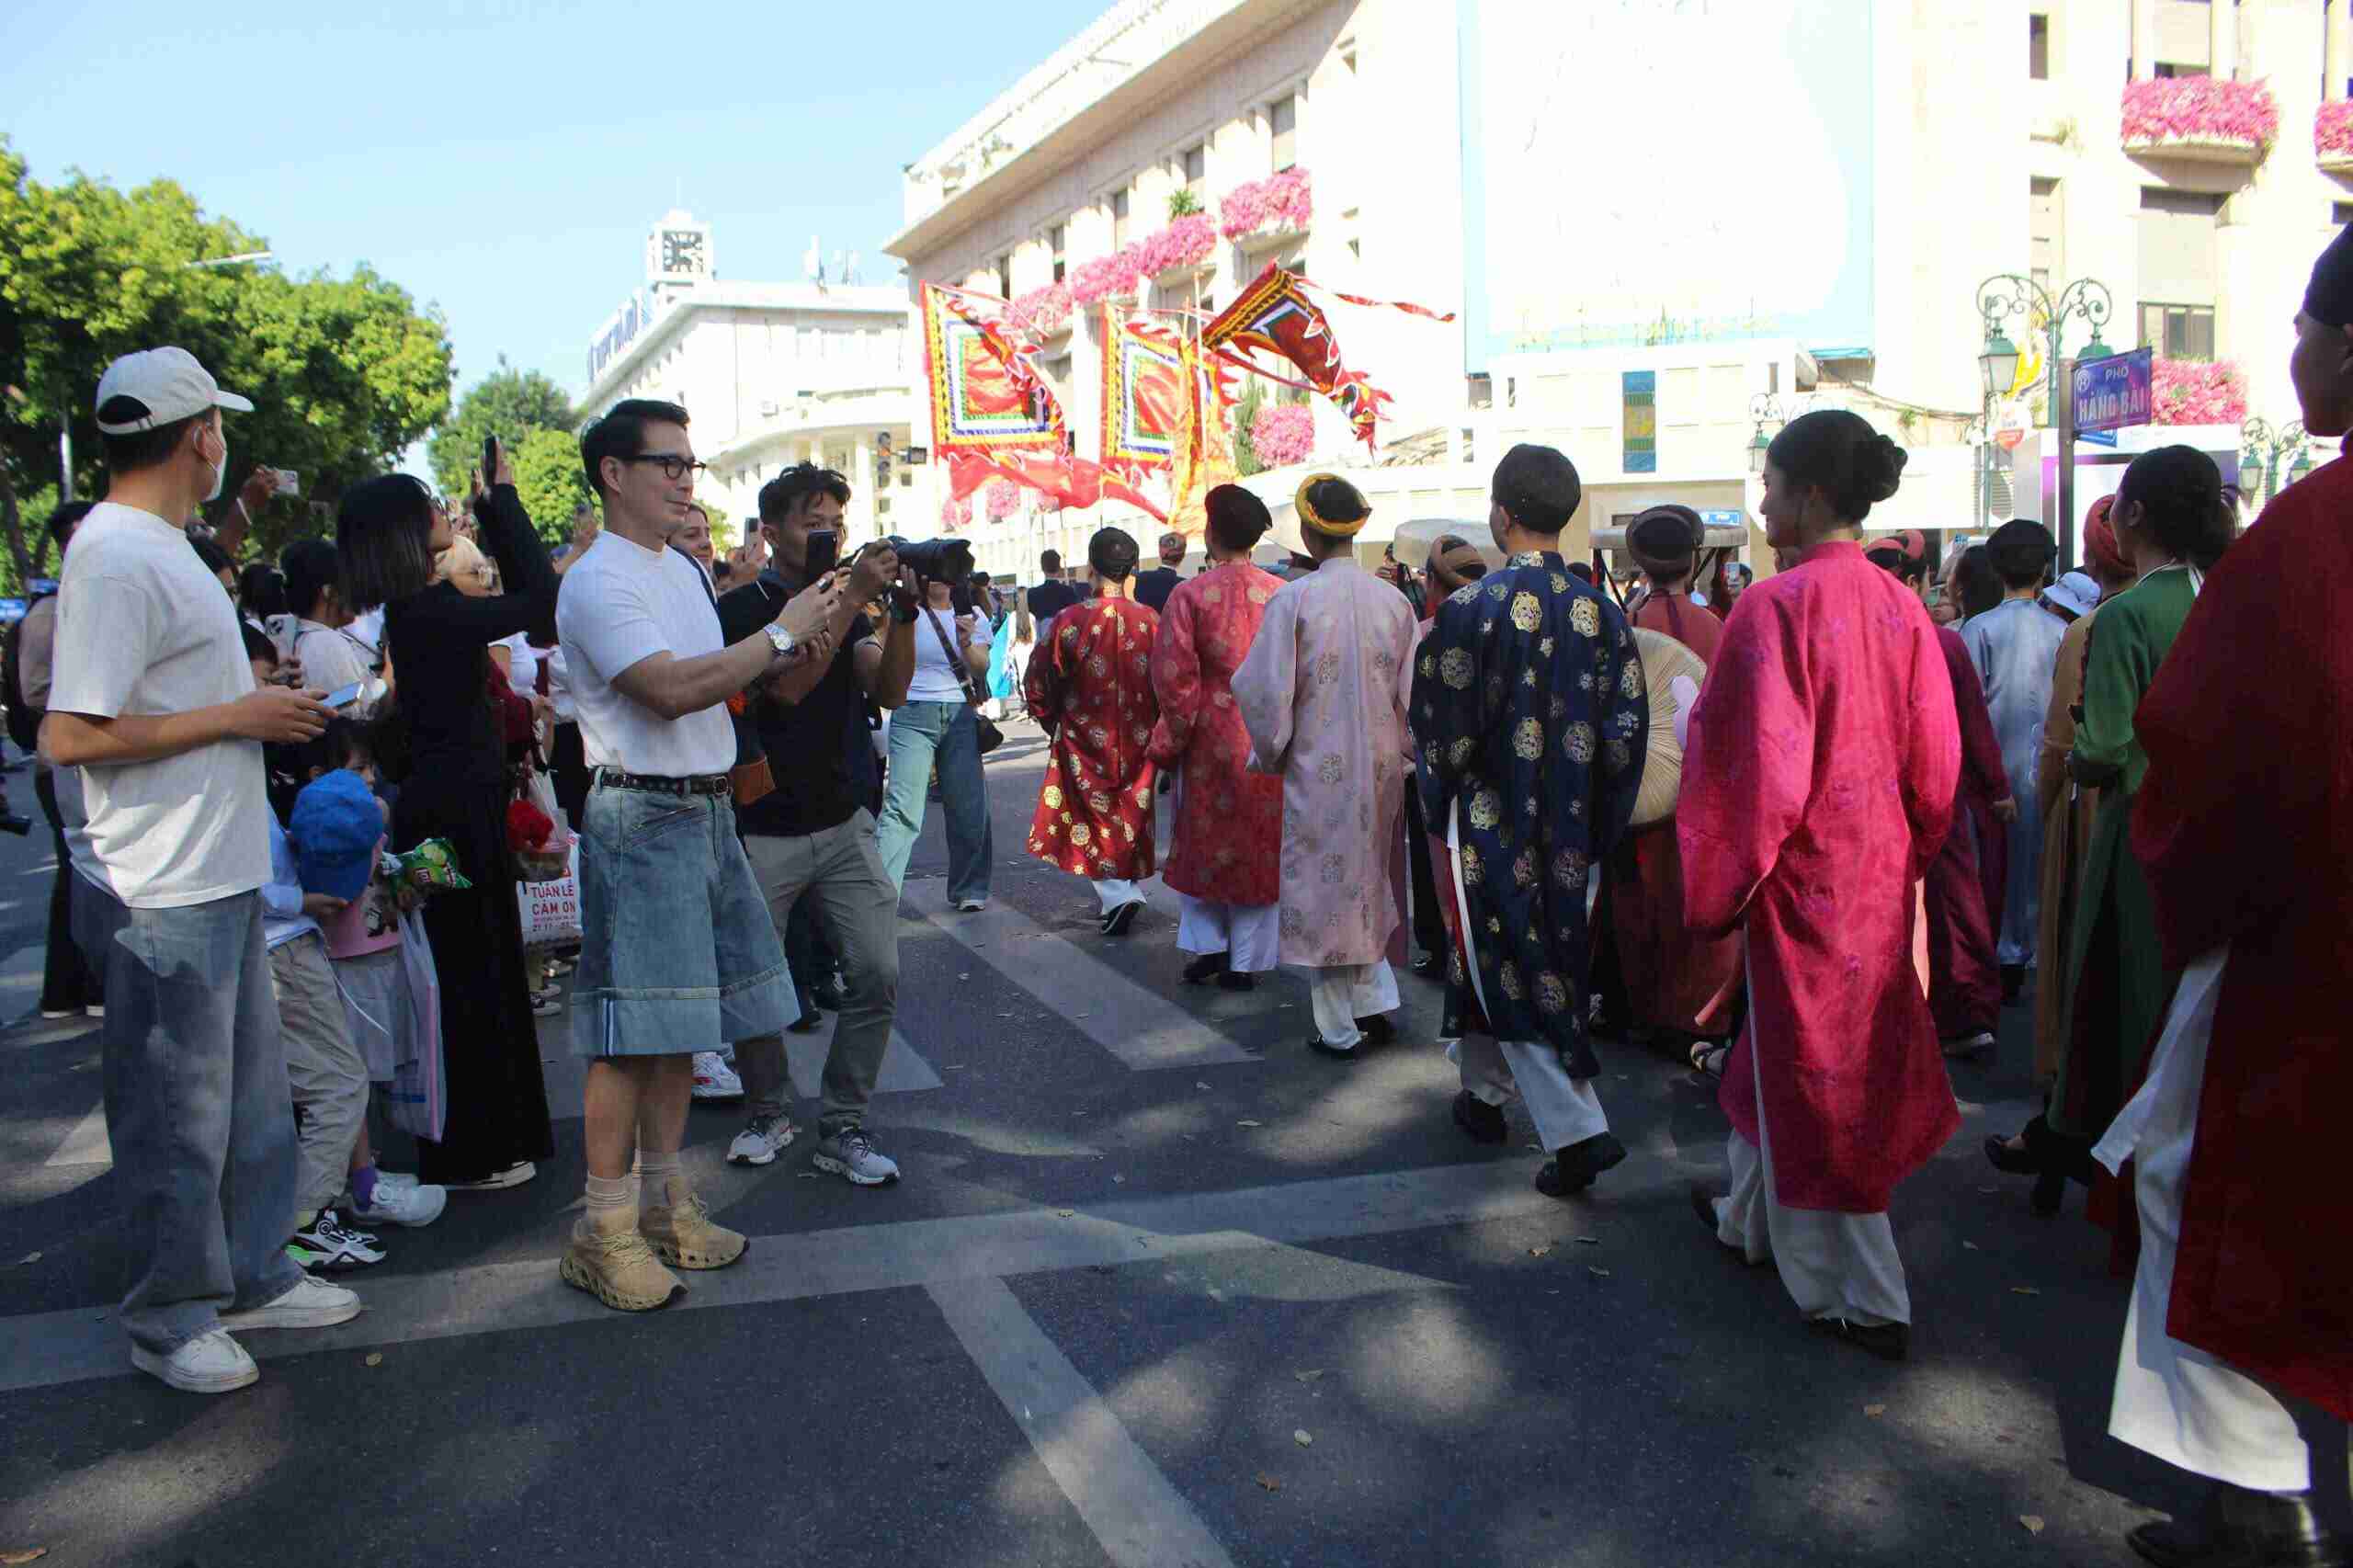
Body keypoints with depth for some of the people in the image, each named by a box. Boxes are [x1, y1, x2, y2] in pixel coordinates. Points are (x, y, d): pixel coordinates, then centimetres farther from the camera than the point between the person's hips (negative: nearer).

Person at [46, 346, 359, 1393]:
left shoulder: (158, 549, 13)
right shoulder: (117, 559, -19)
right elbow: (71, 736, -23)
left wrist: (259, 705, 9)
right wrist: (238, 717, -18)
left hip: (221, 876, 10)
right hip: (163, 894, -10)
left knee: (251, 1096, 19)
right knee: (176, 1114, 4)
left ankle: (249, 1275, 34)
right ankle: (168, 1319, 20)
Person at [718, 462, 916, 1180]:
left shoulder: (843, 605, 10)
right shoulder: (742, 608, -6)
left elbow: (889, 690, -3)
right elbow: (787, 684, -23)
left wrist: (903, 609, -17)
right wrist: (853, 597, -24)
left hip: (841, 824, 4)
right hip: (762, 833, -4)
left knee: (876, 973, -5)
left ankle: (845, 1122, 9)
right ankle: (767, 1114, 27)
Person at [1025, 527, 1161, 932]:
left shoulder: (1071, 622, -14)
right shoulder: (1152, 622, -9)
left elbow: (1037, 686, -6)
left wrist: (1055, 722, 12)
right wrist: (1149, 726, 13)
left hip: (1085, 745, -2)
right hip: (1138, 745, 3)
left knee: (1091, 820, 8)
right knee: (1128, 818, 17)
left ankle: (1116, 893, -9)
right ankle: (1122, 887, 24)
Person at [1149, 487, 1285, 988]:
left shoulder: (1190, 595, -10)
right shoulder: (1283, 594, -4)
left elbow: (1173, 679, -11)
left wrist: (1172, 743, 0)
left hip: (1211, 739, -2)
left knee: (1203, 839, 16)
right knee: (1261, 845, 11)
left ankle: (1208, 943, 16)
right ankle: (1246, 960, 15)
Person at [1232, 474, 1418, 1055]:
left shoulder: (1294, 600, -15)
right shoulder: (1392, 599, -2)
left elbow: (1266, 692, -12)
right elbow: (1413, 692, 2)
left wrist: (1268, 754, 5)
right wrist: (1400, 753, 16)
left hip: (1317, 769, -4)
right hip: (1379, 768, 4)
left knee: (1323, 889, 7)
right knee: (1366, 885, 20)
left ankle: (1339, 1029, 14)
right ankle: (1377, 1004, 21)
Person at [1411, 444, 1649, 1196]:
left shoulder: (1471, 610, -16)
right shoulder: (1601, 611, -1)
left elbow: (1443, 726, -12)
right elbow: (1627, 725, 1)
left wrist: (1442, 797, 6)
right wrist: (1594, 825, 10)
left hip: (1492, 822, -5)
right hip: (1566, 827, 5)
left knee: (1509, 966, 1)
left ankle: (1576, 1130, -7)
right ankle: (1484, 1092, 36)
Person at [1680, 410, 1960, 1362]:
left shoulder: (1777, 608, -20)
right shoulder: (1900, 608, 1)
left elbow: (1757, 770, -21)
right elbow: (1937, 759, 5)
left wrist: (1719, 882, -8)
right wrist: (1905, 851, 18)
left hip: (1805, 874, -7)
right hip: (1881, 873, 7)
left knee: (1810, 1065, 6)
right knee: (1790, 1049, 22)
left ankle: (1866, 1301, 15)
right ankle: (1752, 1219, 42)